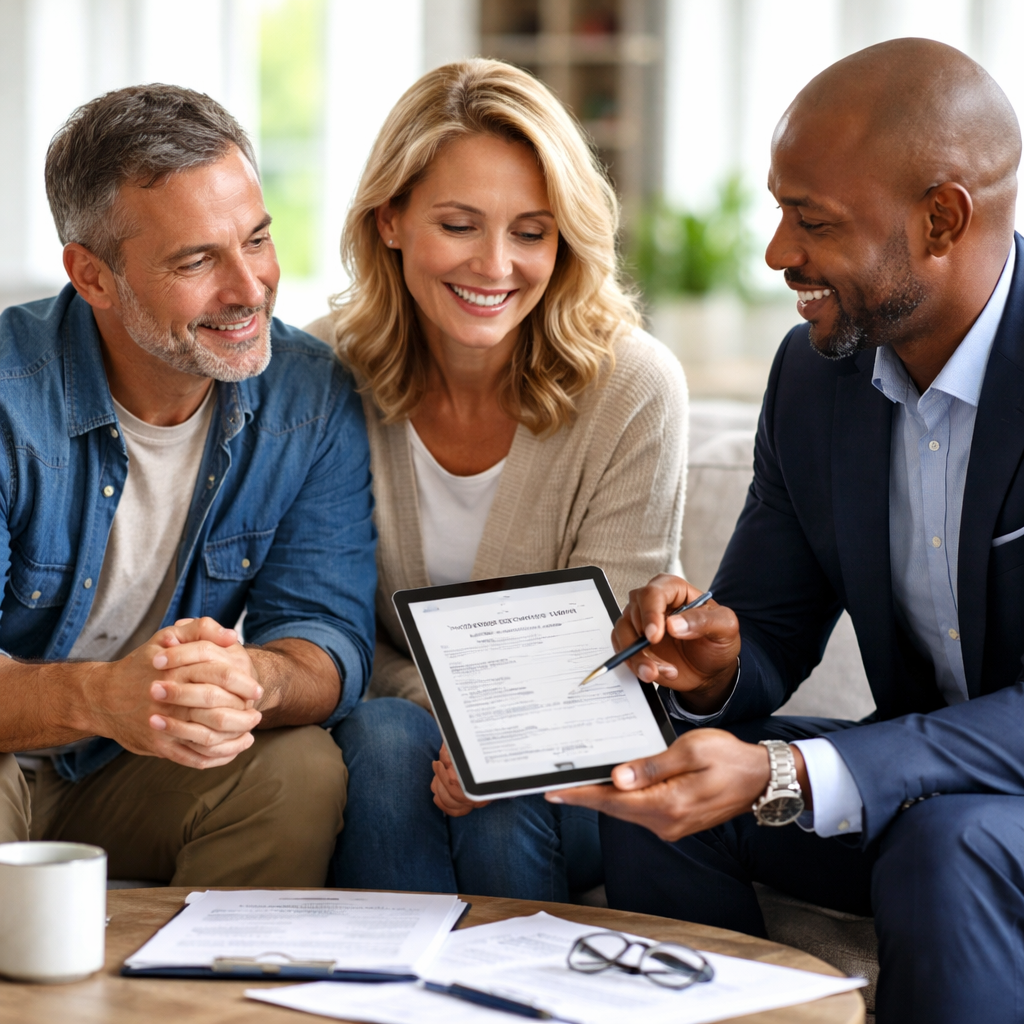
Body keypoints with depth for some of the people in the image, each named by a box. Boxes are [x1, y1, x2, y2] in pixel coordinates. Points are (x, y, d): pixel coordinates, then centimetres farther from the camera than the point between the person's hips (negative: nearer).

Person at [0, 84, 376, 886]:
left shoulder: (315, 400, -7)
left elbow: (326, 638, -13)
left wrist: (249, 678, -37)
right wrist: (100, 697, -45)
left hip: (147, 785, 3)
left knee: (302, 769, -26)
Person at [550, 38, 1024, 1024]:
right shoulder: (813, 372, 0)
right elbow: (770, 626, 8)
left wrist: (781, 777, -36)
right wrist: (714, 665, -18)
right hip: (922, 778, 6)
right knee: (659, 790, -14)